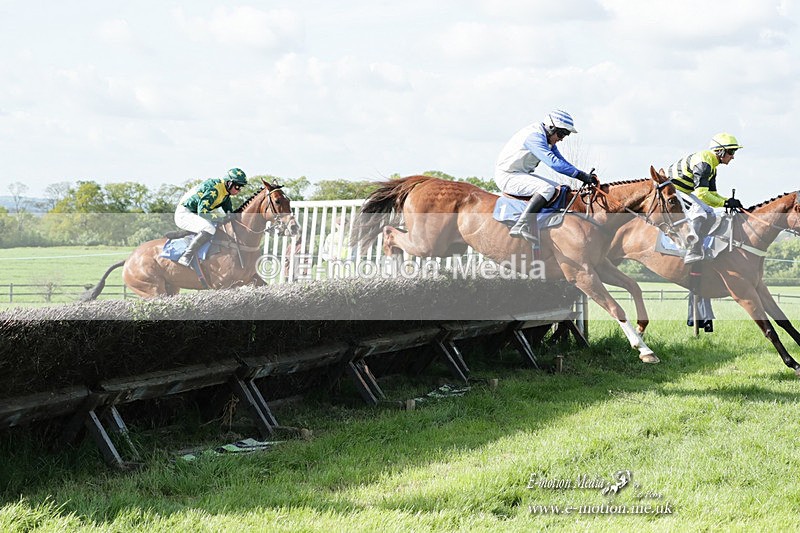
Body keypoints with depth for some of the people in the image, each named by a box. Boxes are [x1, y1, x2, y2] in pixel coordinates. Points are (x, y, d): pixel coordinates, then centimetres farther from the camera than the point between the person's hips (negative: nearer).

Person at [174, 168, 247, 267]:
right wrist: (220, 218, -26)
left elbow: (230, 212, 15)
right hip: (184, 213, -11)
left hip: (195, 214, 11)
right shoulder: (214, 189, -25)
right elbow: (202, 213, -29)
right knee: (209, 229, -34)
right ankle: (186, 258, -34)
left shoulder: (225, 192, 6)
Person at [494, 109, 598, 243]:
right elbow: (553, 162, -32)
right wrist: (581, 175, -32)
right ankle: (521, 226, -38)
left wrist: (585, 176, 1)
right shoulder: (534, 136, -23)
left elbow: (561, 161, 14)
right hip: (507, 176, -11)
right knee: (547, 189, -29)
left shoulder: (548, 138, 10)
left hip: (522, 174, 11)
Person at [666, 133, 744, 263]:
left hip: (684, 192, 11)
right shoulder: (703, 162, -22)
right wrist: (724, 203, -22)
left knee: (709, 215, 5)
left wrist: (729, 201, -3)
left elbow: (712, 193, 14)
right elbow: (701, 193, -27)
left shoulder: (712, 166, 12)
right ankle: (692, 254, -27)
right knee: (699, 213, -26)